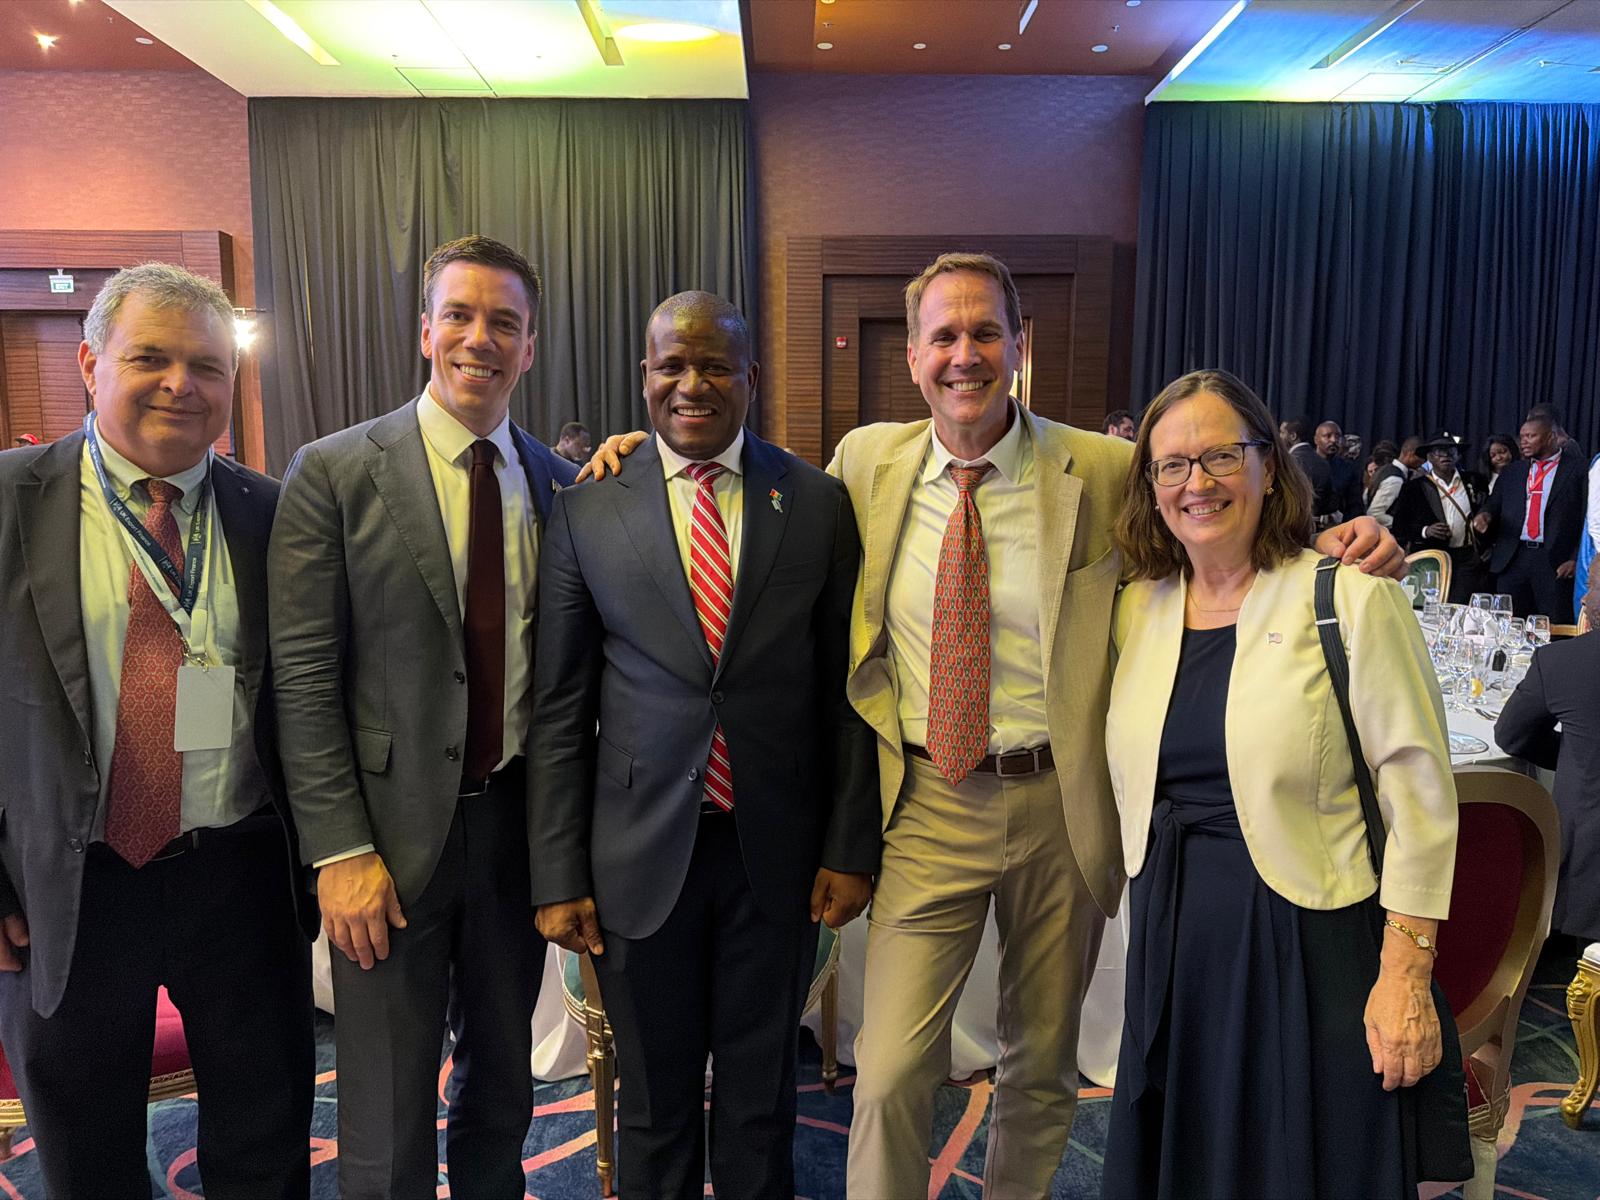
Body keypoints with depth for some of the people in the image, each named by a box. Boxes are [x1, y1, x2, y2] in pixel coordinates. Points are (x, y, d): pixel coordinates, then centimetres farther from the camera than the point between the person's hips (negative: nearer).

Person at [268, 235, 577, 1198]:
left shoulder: (560, 484, 3)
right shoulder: (335, 474, -7)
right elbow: (303, 677, -9)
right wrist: (341, 851, -12)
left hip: (518, 822, 3)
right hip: (395, 830, -3)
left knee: (502, 1085, 21)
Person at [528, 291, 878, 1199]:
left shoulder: (819, 504, -1)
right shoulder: (587, 512, -2)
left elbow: (844, 690, 1)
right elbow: (561, 707, -1)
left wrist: (851, 847, -1)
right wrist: (559, 876, -2)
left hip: (778, 850, 1)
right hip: (642, 852, 0)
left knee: (761, 1094, 17)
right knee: (656, 1101, 16)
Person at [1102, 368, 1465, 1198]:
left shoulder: (1351, 600, -10)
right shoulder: (1135, 610, 5)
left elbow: (1420, 793, -10)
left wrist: (1404, 976, -12)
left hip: (1307, 944, -4)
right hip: (1172, 943, 5)